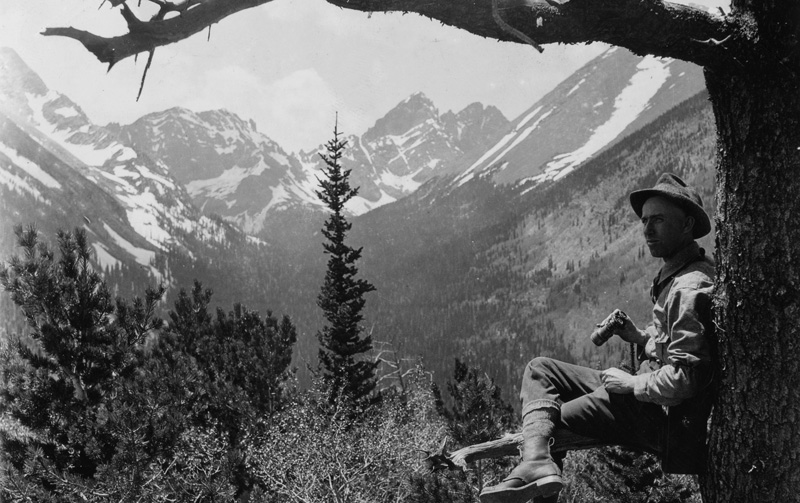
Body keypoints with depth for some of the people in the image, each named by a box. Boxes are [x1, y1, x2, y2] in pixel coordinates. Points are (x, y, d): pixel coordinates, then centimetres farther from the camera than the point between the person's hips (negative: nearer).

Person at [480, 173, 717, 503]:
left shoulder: (690, 289, -21)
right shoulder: (673, 276, 12)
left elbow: (686, 378, -26)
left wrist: (631, 383, -13)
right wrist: (639, 338, 8)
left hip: (661, 415, -11)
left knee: (552, 422, -7)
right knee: (540, 370, 2)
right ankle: (536, 458, -18)